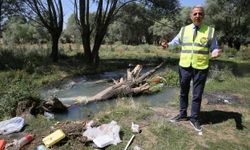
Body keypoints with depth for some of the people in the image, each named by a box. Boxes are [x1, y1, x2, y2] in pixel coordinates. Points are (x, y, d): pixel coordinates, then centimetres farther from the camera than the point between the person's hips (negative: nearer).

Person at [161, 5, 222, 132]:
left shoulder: (210, 31, 0)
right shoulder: (184, 30, 6)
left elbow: (214, 48, 1)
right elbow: (175, 42, 10)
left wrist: (216, 53, -21)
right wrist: (167, 44, -11)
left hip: (201, 68, -2)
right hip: (184, 67, 2)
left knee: (197, 95, 8)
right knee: (183, 93, 15)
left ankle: (194, 119, 25)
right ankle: (182, 114, 34)